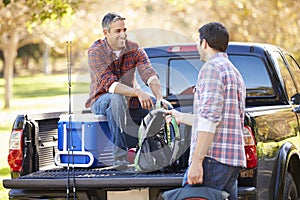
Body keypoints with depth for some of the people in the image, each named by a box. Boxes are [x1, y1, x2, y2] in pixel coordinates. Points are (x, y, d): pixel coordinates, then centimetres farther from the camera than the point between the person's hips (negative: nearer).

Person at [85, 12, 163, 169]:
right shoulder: (96, 52, -17)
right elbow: (109, 84, -30)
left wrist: (160, 98, -38)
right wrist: (137, 92, -44)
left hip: (130, 100, 5)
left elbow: (150, 75, -18)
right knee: (117, 99, -38)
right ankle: (119, 156, -39)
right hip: (101, 101, -5)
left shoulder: (134, 49, -3)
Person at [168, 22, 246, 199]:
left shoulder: (211, 68, -5)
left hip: (213, 158, -10)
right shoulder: (234, 72, 26)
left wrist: (196, 161, -21)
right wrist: (181, 117, 47)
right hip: (233, 160, 10)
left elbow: (209, 119, -17)